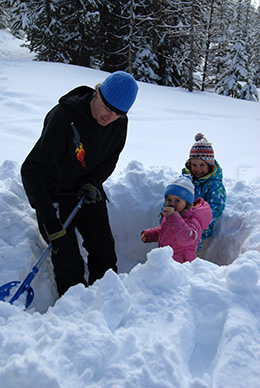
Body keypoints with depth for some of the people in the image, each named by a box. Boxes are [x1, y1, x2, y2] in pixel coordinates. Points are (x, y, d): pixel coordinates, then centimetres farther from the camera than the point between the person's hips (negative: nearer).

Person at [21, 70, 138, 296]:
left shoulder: (119, 124, -10)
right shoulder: (63, 117, -29)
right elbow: (32, 170, -30)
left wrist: (94, 182, -14)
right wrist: (49, 221, -34)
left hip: (89, 193, 5)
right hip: (56, 196, -5)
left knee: (106, 255, 8)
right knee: (69, 265, -6)